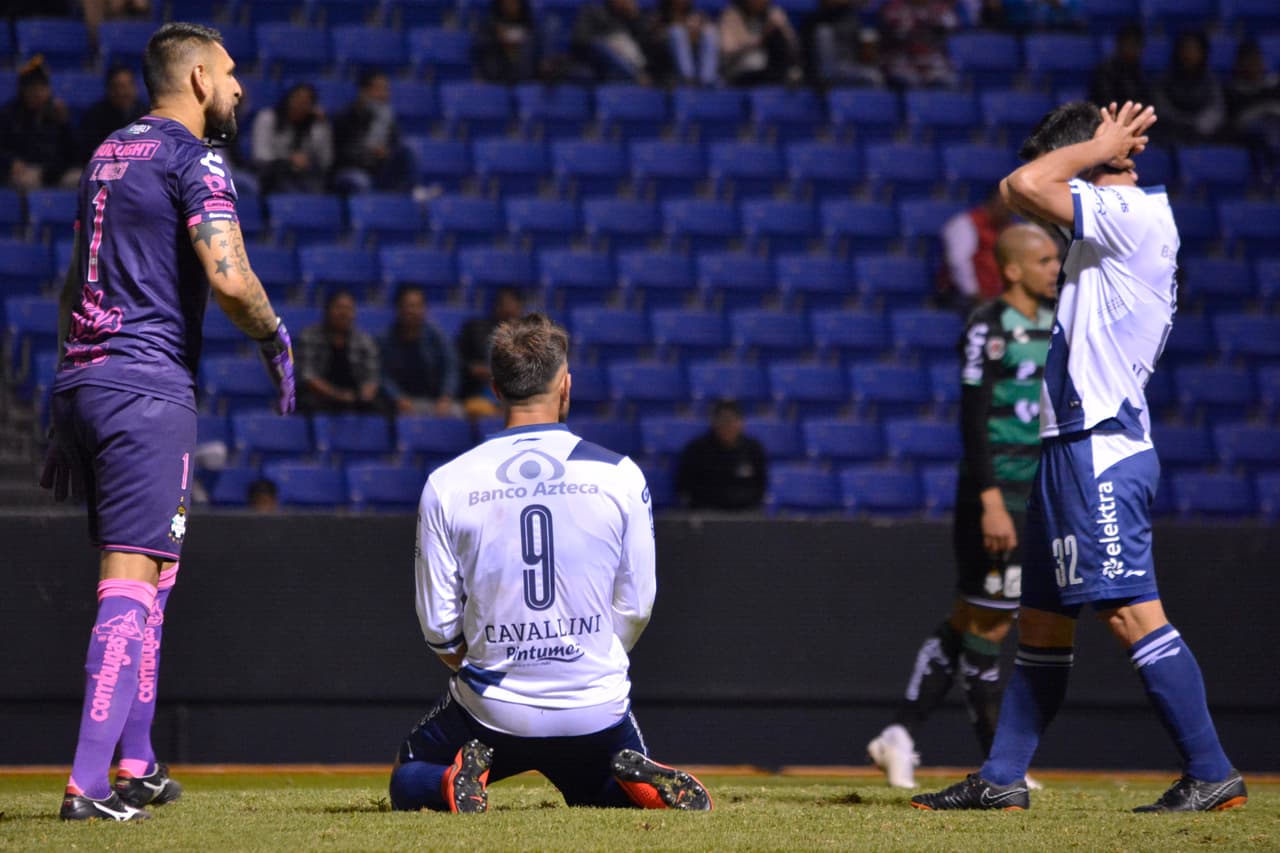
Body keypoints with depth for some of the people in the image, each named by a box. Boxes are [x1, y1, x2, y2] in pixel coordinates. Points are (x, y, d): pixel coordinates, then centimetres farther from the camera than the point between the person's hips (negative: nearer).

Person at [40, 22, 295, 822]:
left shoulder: (109, 154, 19)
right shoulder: (193, 159, -7)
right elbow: (229, 277, -21)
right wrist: (276, 337, -1)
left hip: (84, 383, 9)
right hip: (148, 387, -9)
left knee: (147, 572, 18)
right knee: (134, 575, -12)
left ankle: (136, 766, 22)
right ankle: (89, 782, -20)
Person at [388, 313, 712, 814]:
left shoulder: (447, 485, -6)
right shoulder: (620, 475, -5)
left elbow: (438, 628, -2)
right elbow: (636, 607, -1)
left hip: (490, 711, -1)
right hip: (597, 711, 1)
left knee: (407, 784, 24)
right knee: (601, 791, 28)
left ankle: (463, 777, -9)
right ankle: (637, 780, -6)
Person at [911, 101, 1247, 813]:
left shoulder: (1136, 215, -12)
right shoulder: (1115, 224, 18)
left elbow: (1026, 186, -17)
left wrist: (1100, 147, -6)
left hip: (1102, 452, -11)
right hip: (1074, 448, 11)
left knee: (1132, 612, -14)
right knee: (1042, 622, 13)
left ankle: (1213, 775, -14)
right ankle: (1002, 780, 18)